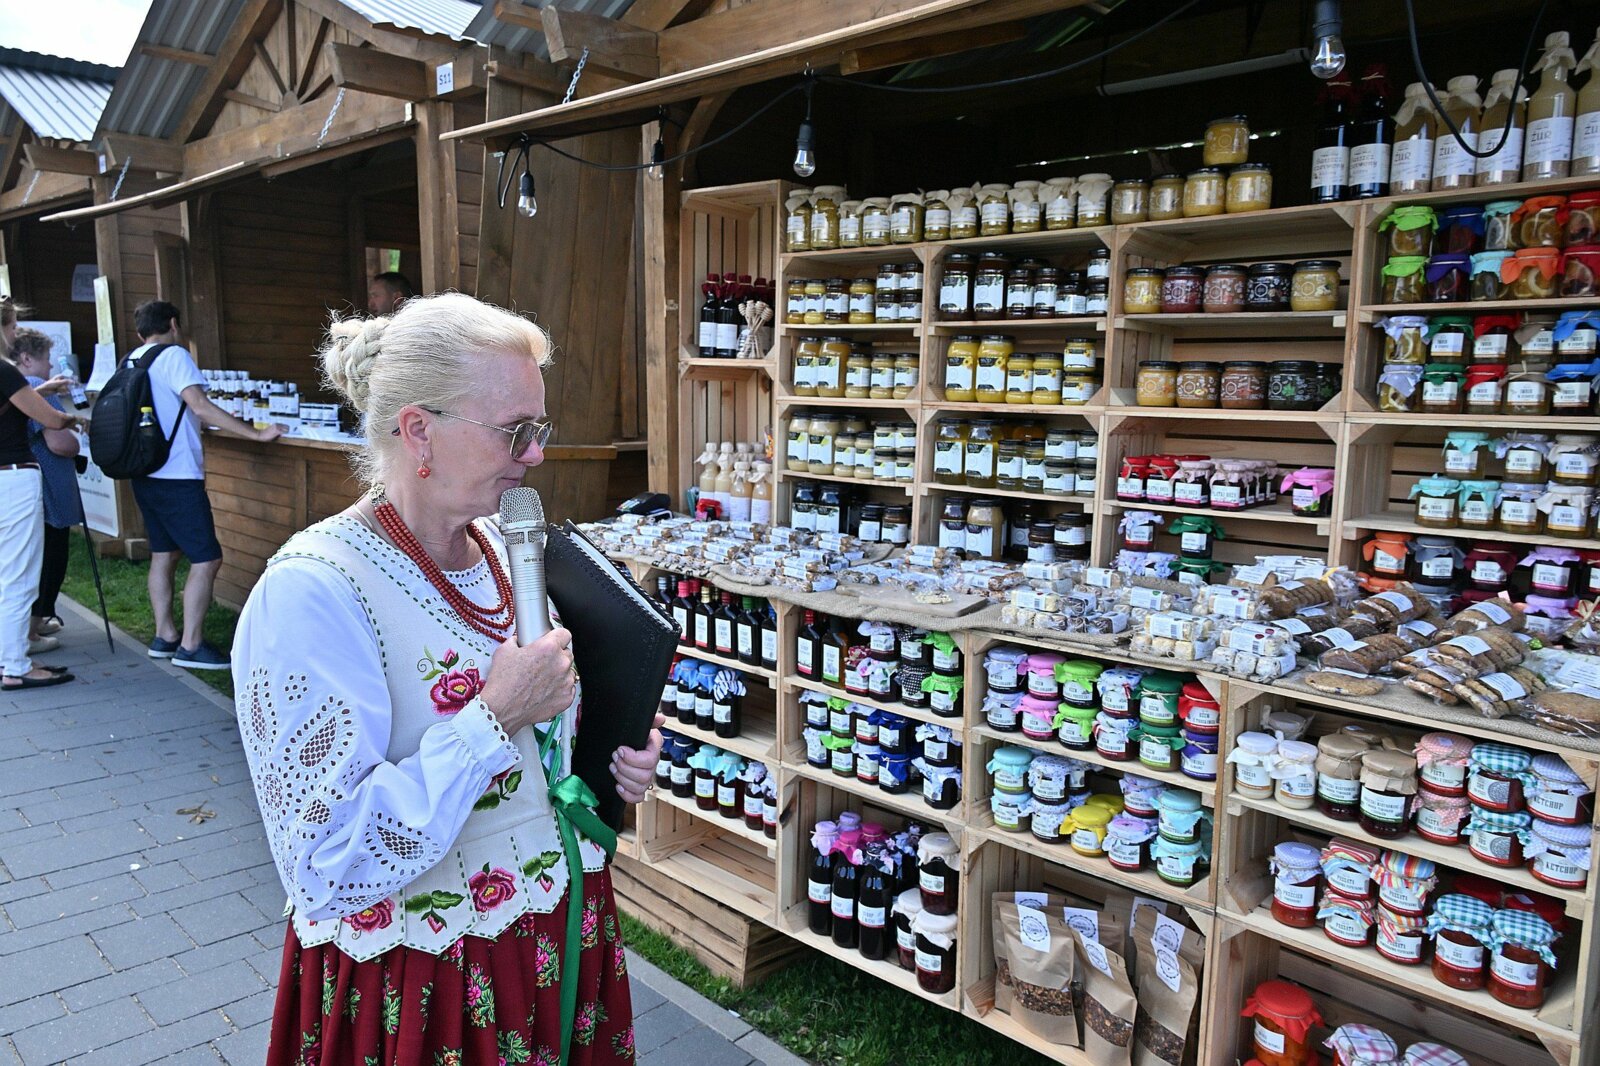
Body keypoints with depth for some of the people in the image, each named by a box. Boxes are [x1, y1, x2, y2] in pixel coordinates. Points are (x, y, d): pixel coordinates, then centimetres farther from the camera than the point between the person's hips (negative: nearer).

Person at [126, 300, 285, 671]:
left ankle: (165, 636, 23)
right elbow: (200, 406, -21)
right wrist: (257, 434, -21)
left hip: (146, 473, 9)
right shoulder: (174, 355, -10)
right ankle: (190, 646, -5)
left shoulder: (132, 360, 14)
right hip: (177, 476, -9)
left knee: (163, 553, 17)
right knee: (206, 559, -6)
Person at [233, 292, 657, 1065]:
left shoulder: (506, 547, -1)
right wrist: (495, 718, -28)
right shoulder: (312, 594, -24)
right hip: (418, 984, -6)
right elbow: (331, 871, -26)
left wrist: (616, 756, -4)